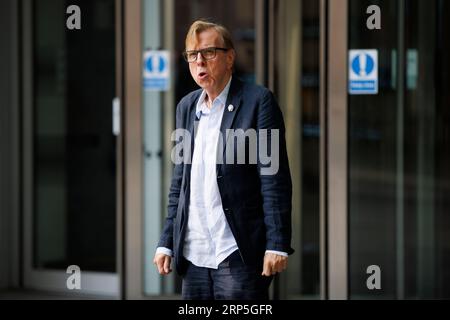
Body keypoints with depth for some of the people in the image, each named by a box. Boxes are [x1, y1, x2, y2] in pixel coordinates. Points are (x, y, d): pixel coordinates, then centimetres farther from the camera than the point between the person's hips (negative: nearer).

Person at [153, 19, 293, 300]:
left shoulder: (257, 101, -5)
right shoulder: (186, 107, 14)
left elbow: (274, 179, -9)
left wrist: (277, 245, -14)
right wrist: (166, 242, 11)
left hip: (239, 255, -6)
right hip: (193, 255, 6)